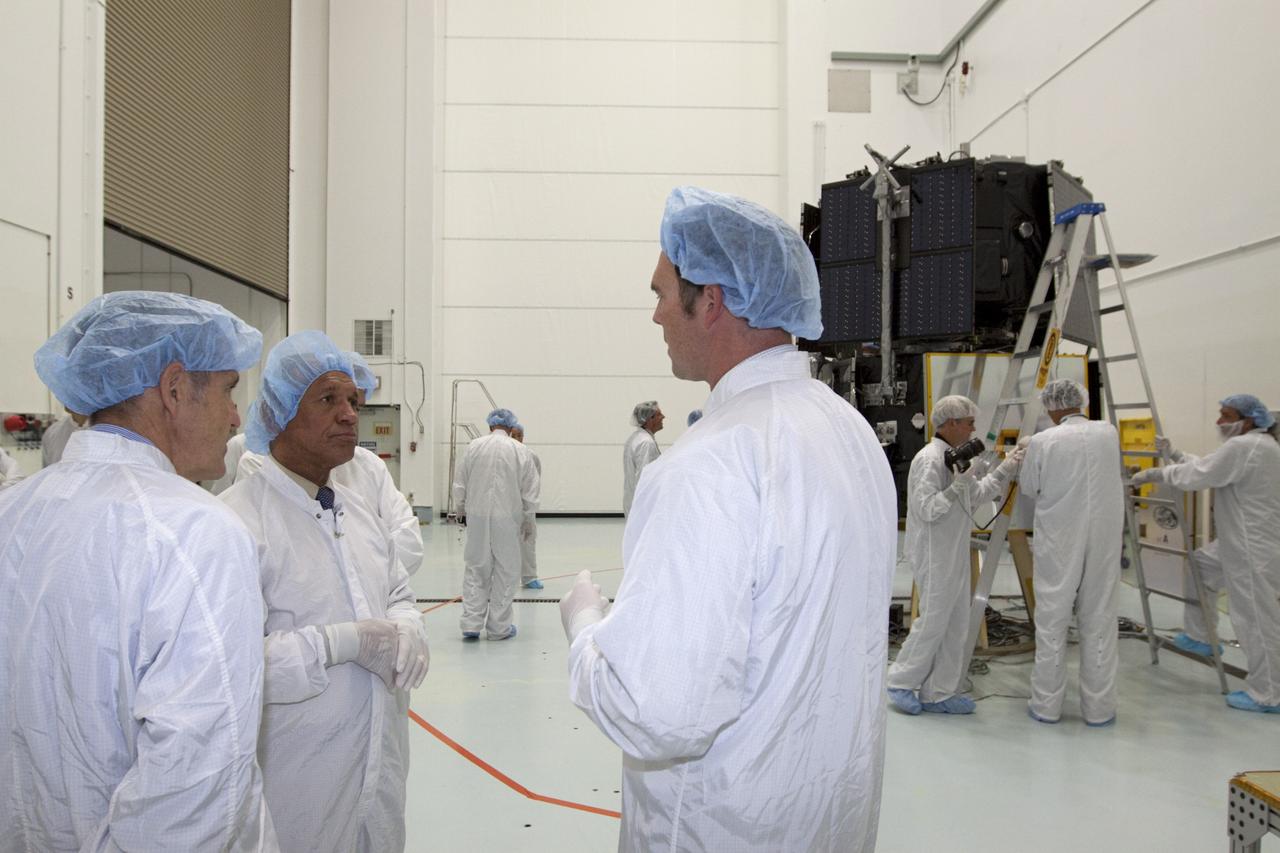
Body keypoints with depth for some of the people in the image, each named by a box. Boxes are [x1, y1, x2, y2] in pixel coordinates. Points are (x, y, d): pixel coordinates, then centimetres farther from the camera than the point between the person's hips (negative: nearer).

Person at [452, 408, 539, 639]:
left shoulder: (474, 446, 1)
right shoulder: (521, 451, -3)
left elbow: (460, 484, 6)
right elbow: (530, 492, 0)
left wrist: (461, 511, 21)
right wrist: (528, 523, 11)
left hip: (477, 517, 2)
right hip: (507, 519, -2)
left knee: (476, 570, 12)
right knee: (505, 573, 8)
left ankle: (471, 624, 10)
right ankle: (498, 627, 13)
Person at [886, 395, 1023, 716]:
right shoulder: (929, 459, -18)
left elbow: (977, 494, 23)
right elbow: (928, 510, -22)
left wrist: (1005, 469, 17)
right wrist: (961, 482, -25)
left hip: (954, 556, 10)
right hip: (934, 557, -10)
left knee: (956, 625, 11)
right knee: (933, 622, -2)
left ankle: (938, 694, 19)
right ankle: (901, 683, 14)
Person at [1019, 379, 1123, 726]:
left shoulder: (1042, 442, -11)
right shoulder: (1109, 433, 0)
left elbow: (1027, 488, 2)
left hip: (1058, 542, -2)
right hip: (1104, 538, 3)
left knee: (1052, 622, 7)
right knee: (1098, 622, 9)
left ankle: (1046, 705, 15)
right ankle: (1099, 708, 16)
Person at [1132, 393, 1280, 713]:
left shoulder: (1244, 447, -21)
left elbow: (1197, 476, -20)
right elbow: (1208, 467, 18)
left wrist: (1154, 473, -7)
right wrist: (1174, 454, 9)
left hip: (1254, 549, -11)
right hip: (1243, 542, 11)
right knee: (1201, 565, 24)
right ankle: (1200, 637, 32)